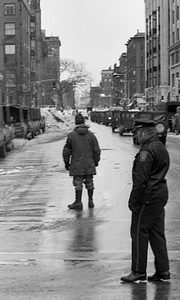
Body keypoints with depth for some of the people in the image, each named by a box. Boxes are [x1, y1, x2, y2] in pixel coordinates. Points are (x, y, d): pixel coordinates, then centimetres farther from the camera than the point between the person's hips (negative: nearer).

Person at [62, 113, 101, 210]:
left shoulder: (71, 135, -6)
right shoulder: (91, 135, -1)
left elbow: (66, 151, -1)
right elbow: (97, 150, 2)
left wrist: (66, 162, 10)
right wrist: (96, 161, 15)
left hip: (77, 165, -2)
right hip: (89, 164, 2)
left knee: (78, 183, 2)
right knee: (89, 182, 11)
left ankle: (78, 202, 2)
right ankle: (90, 201, 16)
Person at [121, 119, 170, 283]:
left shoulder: (147, 151, -17)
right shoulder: (162, 147, 15)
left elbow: (141, 179, -21)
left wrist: (133, 201, -16)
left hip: (148, 196, -10)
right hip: (161, 194, 10)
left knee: (139, 232, -1)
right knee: (157, 233, 13)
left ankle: (139, 272, 4)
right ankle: (163, 270, 15)